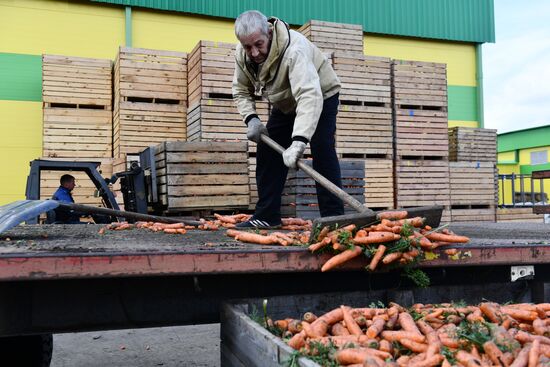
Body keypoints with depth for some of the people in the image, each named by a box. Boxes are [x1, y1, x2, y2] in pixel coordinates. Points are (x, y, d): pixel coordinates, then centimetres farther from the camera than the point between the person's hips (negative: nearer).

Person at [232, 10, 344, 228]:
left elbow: (310, 97, -52)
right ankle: (266, 216, 9)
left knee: (323, 153, -20)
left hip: (320, 96, -6)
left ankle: (333, 216, -14)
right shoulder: (242, 53, -19)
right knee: (268, 152, 2)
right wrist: (251, 118, -22)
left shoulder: (294, 50, -41)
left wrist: (298, 142, -62)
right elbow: (241, 90, -4)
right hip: (285, 103, 7)